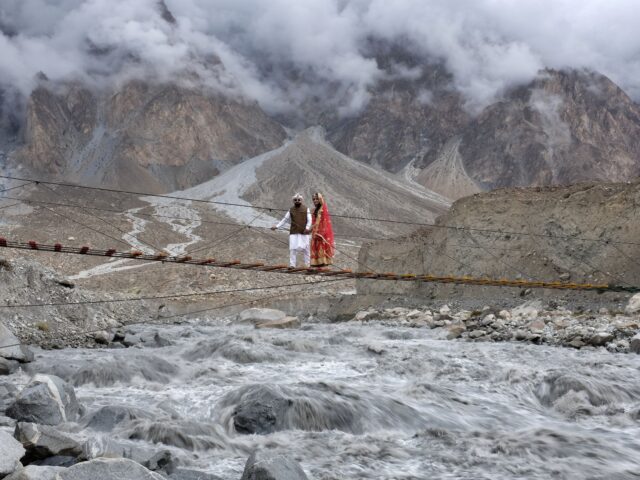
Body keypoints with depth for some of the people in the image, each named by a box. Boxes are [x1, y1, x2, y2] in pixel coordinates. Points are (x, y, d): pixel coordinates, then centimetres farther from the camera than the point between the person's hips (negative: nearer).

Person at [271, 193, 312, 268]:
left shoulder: (306, 209, 4)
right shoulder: (291, 210, 10)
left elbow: (309, 220, -1)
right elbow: (285, 219, 14)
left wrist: (307, 227, -19)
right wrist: (277, 226, 6)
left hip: (304, 232, -2)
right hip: (294, 232, 2)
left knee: (305, 249, 1)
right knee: (292, 248, -5)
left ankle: (307, 265, 9)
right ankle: (292, 265, -3)